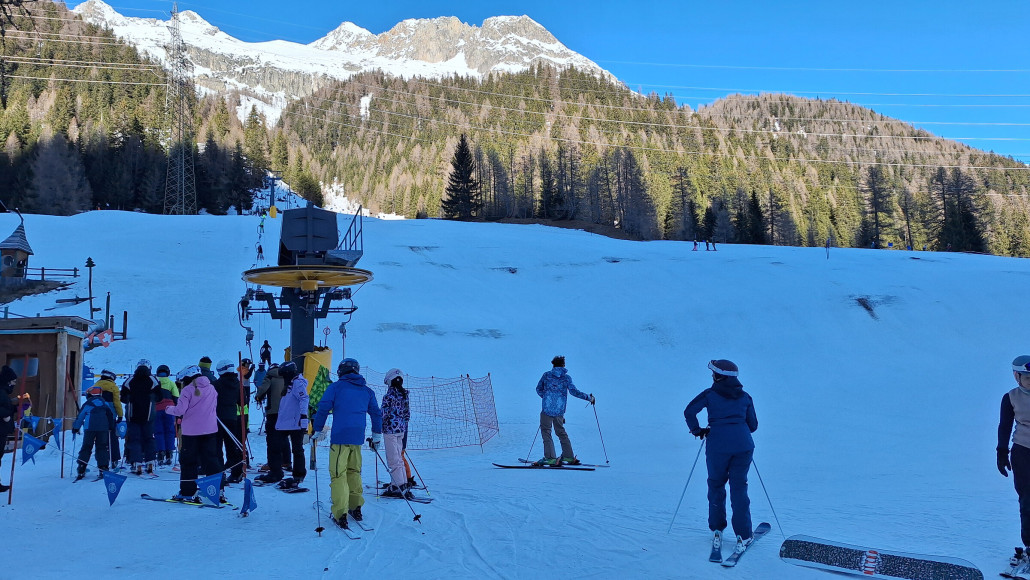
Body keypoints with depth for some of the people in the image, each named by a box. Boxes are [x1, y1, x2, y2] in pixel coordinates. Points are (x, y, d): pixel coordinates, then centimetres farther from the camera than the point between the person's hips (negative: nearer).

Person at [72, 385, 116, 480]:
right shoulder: (104, 403, 16)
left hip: (90, 429, -1)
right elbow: (111, 414, 15)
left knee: (86, 447, 5)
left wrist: (75, 428, 25)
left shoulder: (87, 404, 11)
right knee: (103, 447, 5)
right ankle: (103, 467, -4)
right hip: (103, 428, 1)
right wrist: (111, 426, 22)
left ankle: (81, 470, 1)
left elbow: (80, 417, 14)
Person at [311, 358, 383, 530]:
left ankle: (341, 514, -8)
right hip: (358, 438, 4)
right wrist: (377, 435, 28)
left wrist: (318, 432, 7)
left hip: (339, 437, -4)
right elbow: (376, 413, 18)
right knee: (354, 472, 19)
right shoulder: (367, 391, 16)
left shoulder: (335, 387, 4)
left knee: (338, 474, -2)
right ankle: (356, 508, 21)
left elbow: (323, 409, -1)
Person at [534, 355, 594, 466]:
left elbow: (539, 389, 12)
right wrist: (589, 397, 3)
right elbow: (573, 391, -4)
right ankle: (569, 456, 20)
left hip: (547, 408, -2)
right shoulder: (566, 377, 5)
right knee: (561, 432, 18)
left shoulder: (546, 375, 6)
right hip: (560, 410, 2)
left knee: (545, 431, 3)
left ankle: (550, 458, -6)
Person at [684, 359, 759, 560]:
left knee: (716, 485, 15)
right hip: (743, 445, 2)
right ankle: (743, 536, 5)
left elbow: (689, 412, -4)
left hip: (717, 445, -2)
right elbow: (753, 425, 16)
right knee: (739, 488, 8)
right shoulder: (745, 397, 14)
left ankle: (717, 530, 19)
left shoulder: (710, 394, 4)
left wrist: (697, 430, 11)